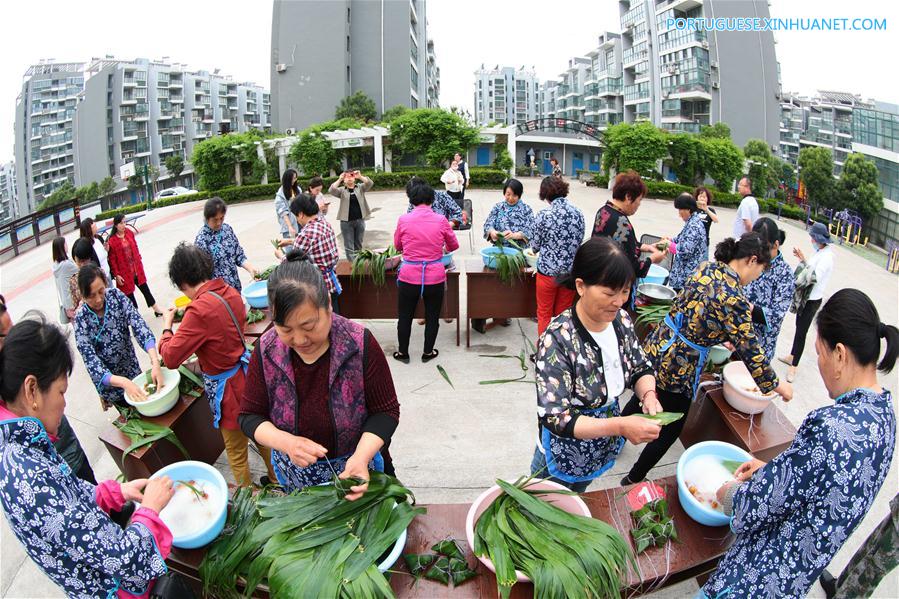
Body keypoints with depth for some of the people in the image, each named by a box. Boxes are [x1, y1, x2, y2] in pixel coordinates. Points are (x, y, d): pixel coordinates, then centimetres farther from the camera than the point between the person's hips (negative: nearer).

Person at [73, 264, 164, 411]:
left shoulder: (115, 295, -16)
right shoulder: (81, 320, -23)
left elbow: (138, 325, -25)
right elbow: (92, 363, -28)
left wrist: (155, 363, -40)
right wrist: (124, 383, -44)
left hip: (132, 366, 3)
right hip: (108, 379, -3)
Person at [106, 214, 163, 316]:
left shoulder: (129, 233, -2)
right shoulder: (112, 240, -17)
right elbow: (112, 259, -14)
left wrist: (139, 261, 14)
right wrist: (116, 275, -12)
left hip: (137, 268, 5)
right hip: (125, 272, -5)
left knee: (145, 289, 16)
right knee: (129, 293, 8)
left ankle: (156, 309, 28)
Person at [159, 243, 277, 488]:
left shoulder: (199, 310, -27)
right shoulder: (230, 292, -4)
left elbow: (171, 357, -22)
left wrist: (167, 326, -5)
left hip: (227, 387, -8)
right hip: (247, 373, 8)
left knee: (236, 453, 13)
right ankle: (276, 479, 48)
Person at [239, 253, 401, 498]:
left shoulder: (360, 344, -25)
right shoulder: (266, 351, -17)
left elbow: (385, 411, -16)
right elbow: (250, 417, -9)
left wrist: (361, 456, -33)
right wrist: (286, 442, -28)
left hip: (355, 469, -2)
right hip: (293, 475, 2)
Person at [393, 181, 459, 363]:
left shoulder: (403, 220, -6)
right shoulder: (441, 220, -6)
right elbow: (454, 245, 10)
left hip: (409, 276, 0)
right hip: (435, 277, 0)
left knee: (405, 316, 17)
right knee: (432, 316, 18)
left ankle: (403, 353, 30)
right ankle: (428, 353, 30)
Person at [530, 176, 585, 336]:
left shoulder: (544, 215, -14)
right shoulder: (578, 213, -3)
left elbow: (535, 245, -6)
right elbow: (579, 241, 7)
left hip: (548, 271, -4)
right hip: (570, 270, 4)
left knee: (544, 314, 12)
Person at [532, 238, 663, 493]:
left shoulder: (620, 319, -13)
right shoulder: (558, 339, -33)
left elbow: (640, 367, 1)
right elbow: (555, 418, -32)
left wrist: (648, 394, -21)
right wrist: (620, 427, -41)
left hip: (604, 451, 5)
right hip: (563, 459, -5)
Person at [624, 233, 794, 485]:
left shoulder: (708, 267, 0)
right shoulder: (734, 299, -24)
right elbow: (750, 351, -18)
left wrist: (721, 337, 24)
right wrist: (776, 385, -4)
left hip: (655, 349, 8)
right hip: (677, 370, -8)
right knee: (670, 430, 14)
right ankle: (634, 480, 30)